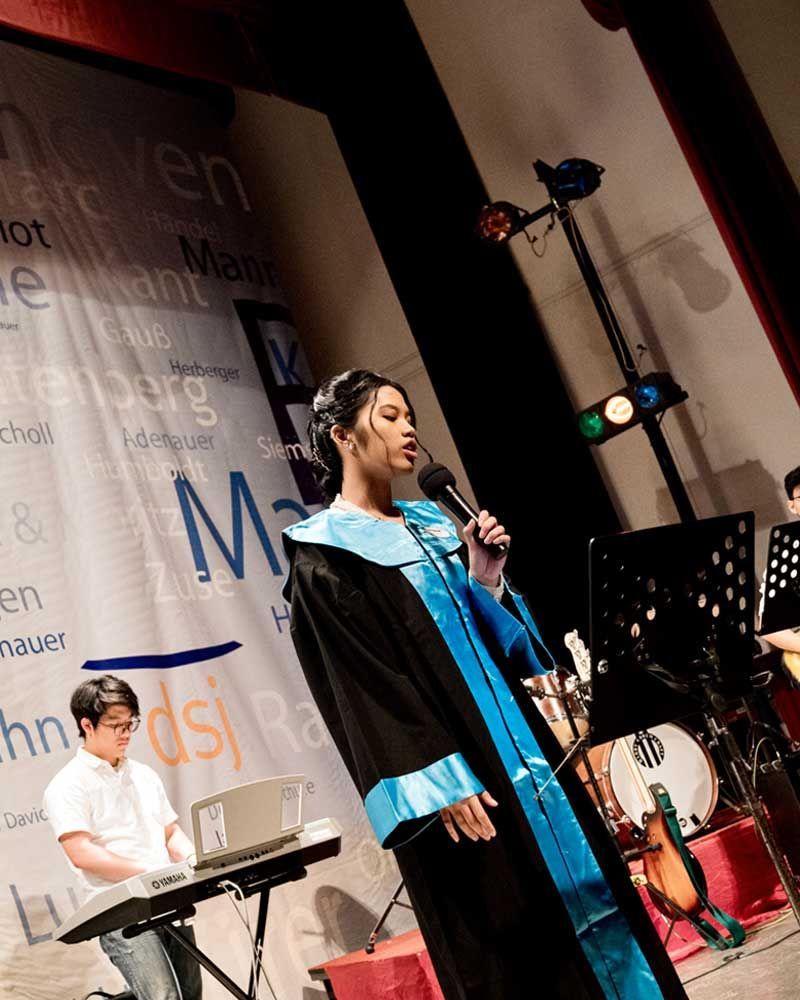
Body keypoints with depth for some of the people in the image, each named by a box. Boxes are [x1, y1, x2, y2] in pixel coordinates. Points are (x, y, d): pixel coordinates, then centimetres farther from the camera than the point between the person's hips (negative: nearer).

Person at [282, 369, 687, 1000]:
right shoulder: (323, 553, -7)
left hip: (513, 733, 7)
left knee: (578, 880, 10)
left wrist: (486, 579, -2)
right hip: (458, 766, -7)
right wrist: (440, 782, -20)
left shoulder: (430, 521, 15)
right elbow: (361, 682, -14)